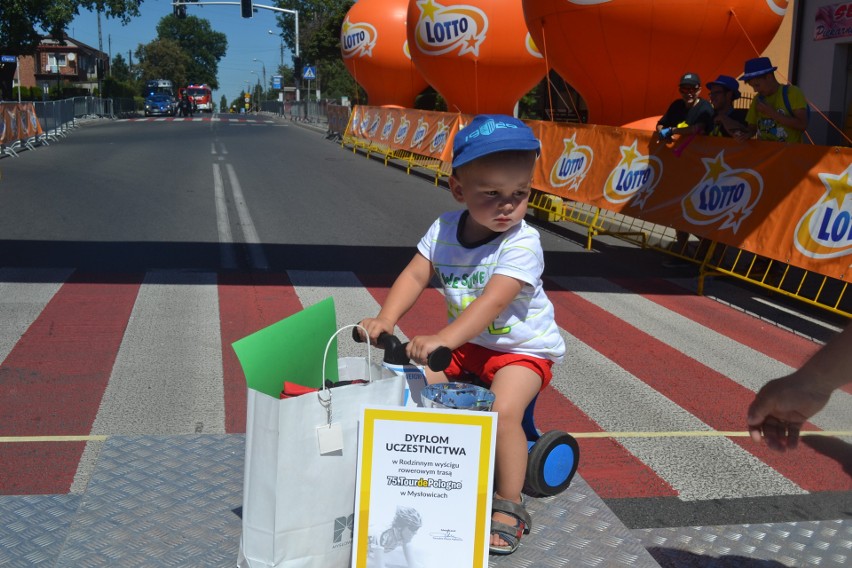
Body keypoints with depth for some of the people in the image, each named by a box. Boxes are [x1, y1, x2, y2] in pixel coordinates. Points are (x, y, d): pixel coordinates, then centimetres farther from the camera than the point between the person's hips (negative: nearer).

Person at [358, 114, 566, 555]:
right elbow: (415, 275, -11)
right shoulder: (445, 228, -7)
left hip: (522, 346, -6)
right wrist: (386, 318, -29)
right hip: (467, 342, 6)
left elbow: (492, 301, -36)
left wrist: (443, 339, -49)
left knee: (504, 410, -28)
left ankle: (508, 506, -8)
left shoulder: (522, 242, -25)